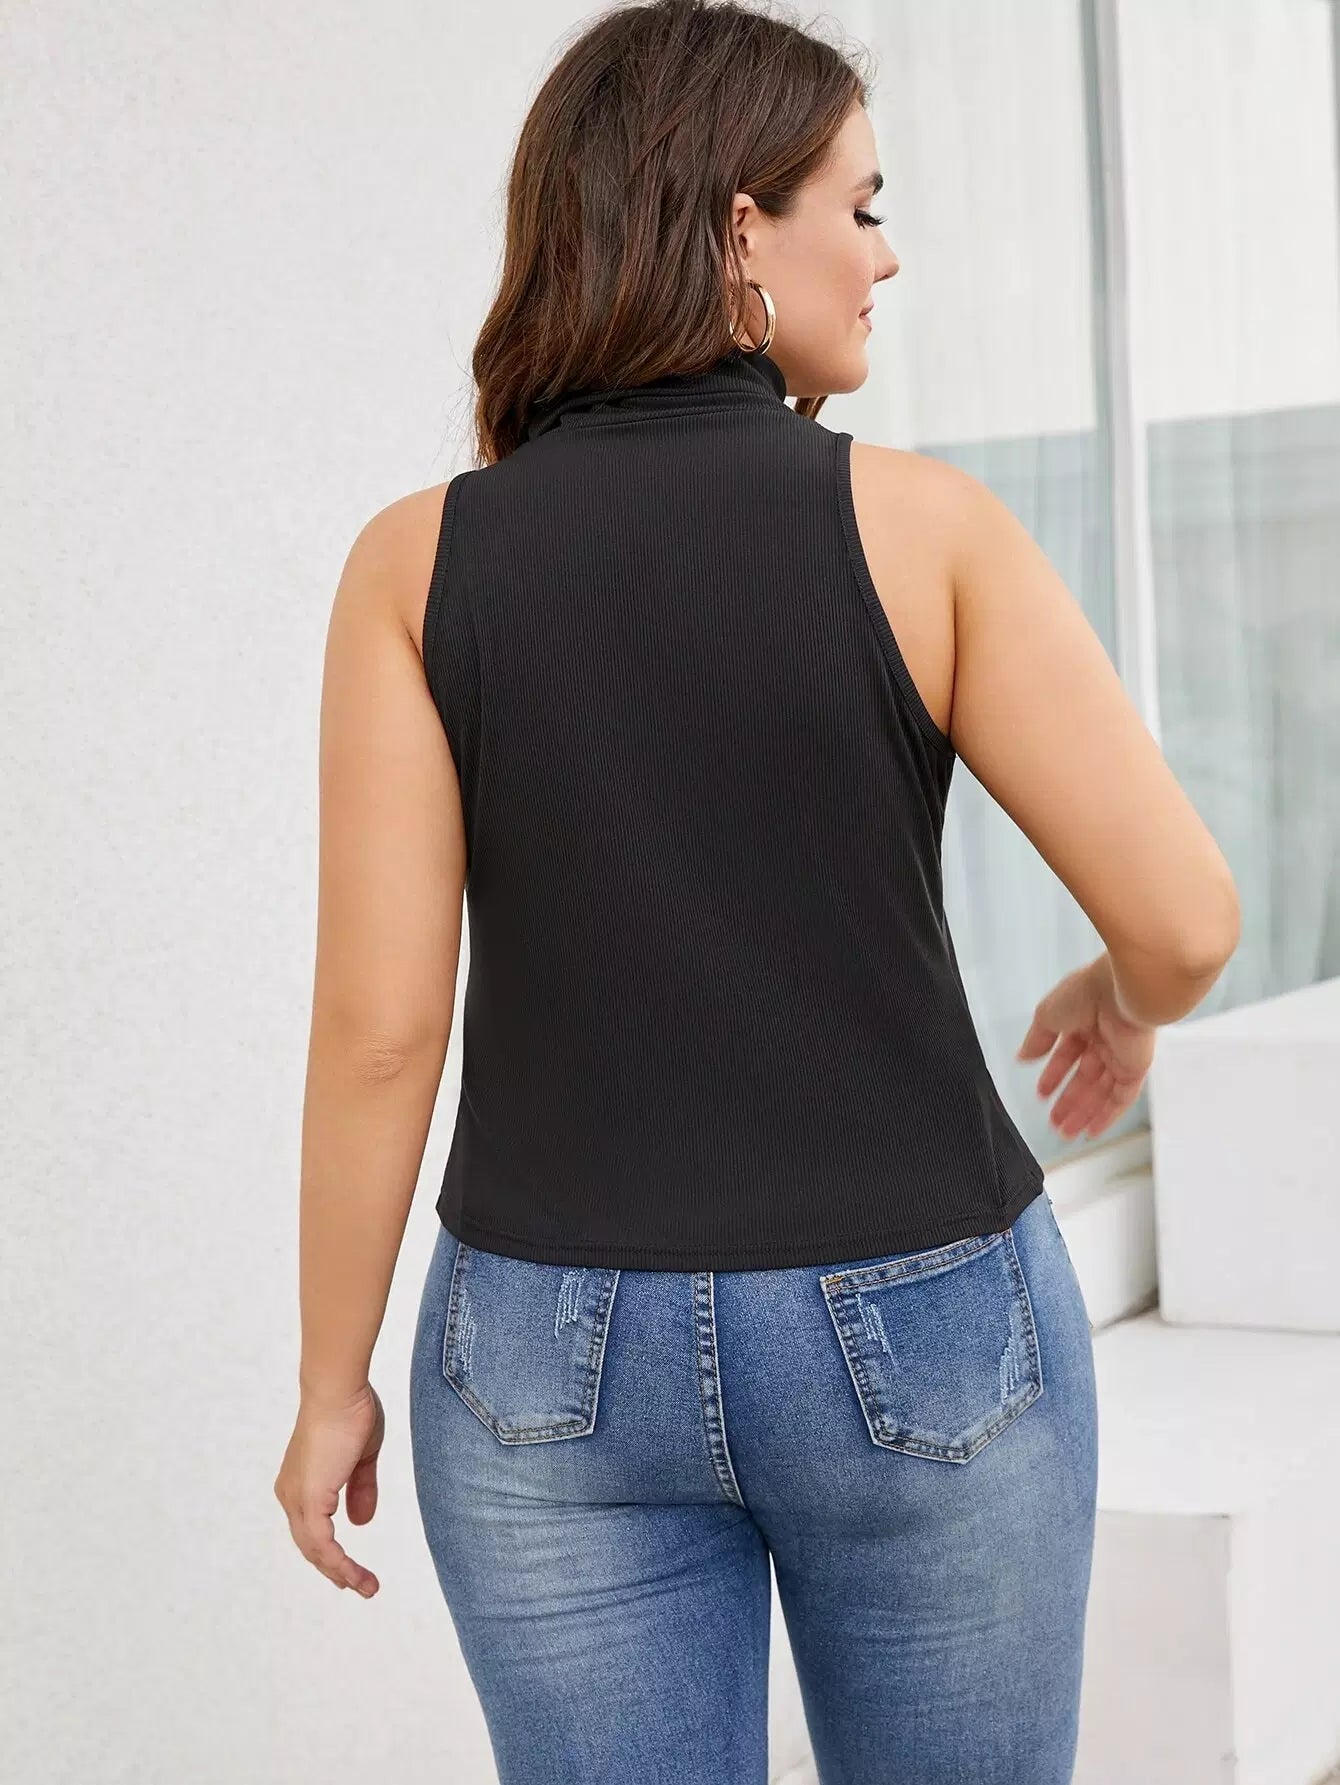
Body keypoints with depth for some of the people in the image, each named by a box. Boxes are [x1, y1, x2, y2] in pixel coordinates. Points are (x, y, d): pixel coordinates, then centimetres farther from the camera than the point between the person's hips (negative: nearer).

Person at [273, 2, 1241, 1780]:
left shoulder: (420, 562, -7)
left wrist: (332, 1385, 2)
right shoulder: (921, 526, -10)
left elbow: (380, 1019, -9)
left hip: (566, 1355, 1)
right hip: (920, 1337, -1)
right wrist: (1125, 1003, 13)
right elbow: (1185, 911, -11)